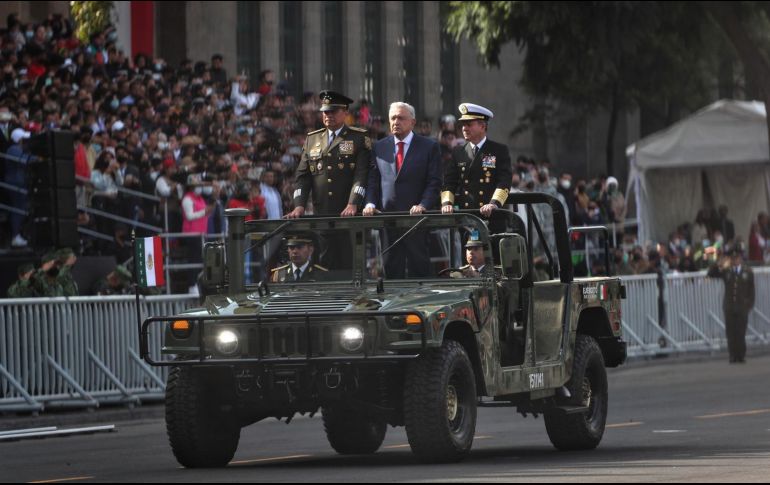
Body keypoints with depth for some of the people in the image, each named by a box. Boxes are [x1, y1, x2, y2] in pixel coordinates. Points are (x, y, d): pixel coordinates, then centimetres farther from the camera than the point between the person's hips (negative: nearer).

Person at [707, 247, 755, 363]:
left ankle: (741, 356, 4)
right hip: (729, 307, 1)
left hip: (742, 307, -1)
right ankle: (733, 356, 1)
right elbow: (710, 274, 4)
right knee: (731, 333, -2)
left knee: (741, 332, -3)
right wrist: (718, 265, -12)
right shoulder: (726, 271, 8)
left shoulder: (748, 272, 6)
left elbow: (751, 291, 7)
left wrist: (749, 305, -2)